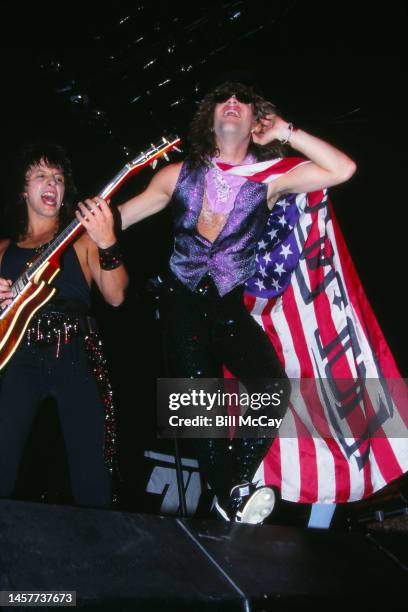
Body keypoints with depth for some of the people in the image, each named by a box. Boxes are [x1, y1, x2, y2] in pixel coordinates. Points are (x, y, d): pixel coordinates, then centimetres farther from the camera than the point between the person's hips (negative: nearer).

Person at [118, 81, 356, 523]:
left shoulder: (268, 180, 0)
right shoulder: (179, 175, 2)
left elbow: (343, 170, -10)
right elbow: (119, 217, 4)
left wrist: (286, 133, -9)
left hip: (230, 307, 0)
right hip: (183, 304, 0)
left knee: (273, 387, -20)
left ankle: (236, 488, -6)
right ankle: (233, 500, 0)